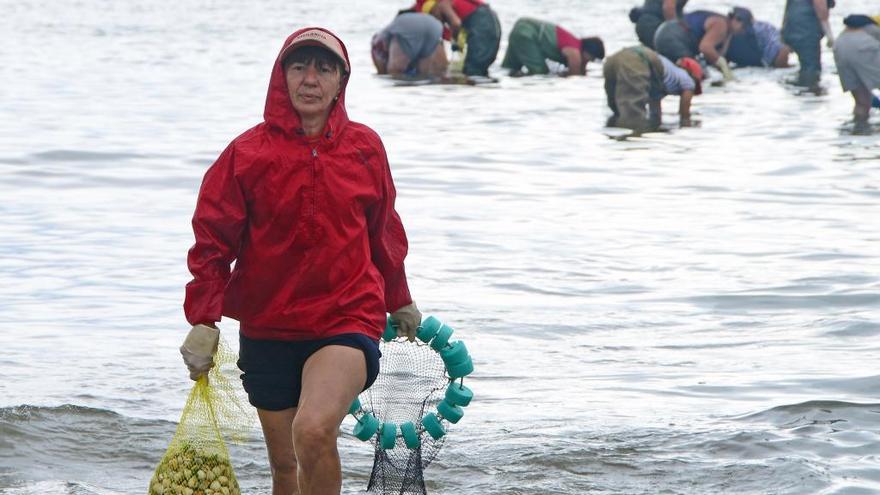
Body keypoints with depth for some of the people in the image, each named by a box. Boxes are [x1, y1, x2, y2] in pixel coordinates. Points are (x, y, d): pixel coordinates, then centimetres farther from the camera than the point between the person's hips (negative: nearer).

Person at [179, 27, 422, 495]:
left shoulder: (365, 147, 1)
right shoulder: (249, 152, -4)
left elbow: (383, 231, 16)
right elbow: (212, 240, -1)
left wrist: (400, 301, 27)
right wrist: (203, 323, -9)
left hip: (347, 319, -1)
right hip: (267, 328, 1)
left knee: (314, 430, -28)